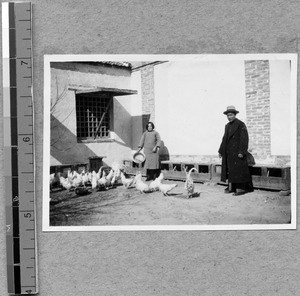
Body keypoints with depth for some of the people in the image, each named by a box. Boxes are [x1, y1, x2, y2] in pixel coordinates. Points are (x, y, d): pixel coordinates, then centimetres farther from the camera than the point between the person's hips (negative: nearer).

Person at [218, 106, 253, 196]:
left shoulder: (241, 124, -7)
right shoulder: (227, 126, 16)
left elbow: (244, 139, -13)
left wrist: (241, 152, -19)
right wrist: (221, 151, 15)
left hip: (237, 152, -7)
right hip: (228, 153, 7)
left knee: (239, 170, -5)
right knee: (229, 169, 7)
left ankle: (241, 188, -1)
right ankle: (231, 187, 13)